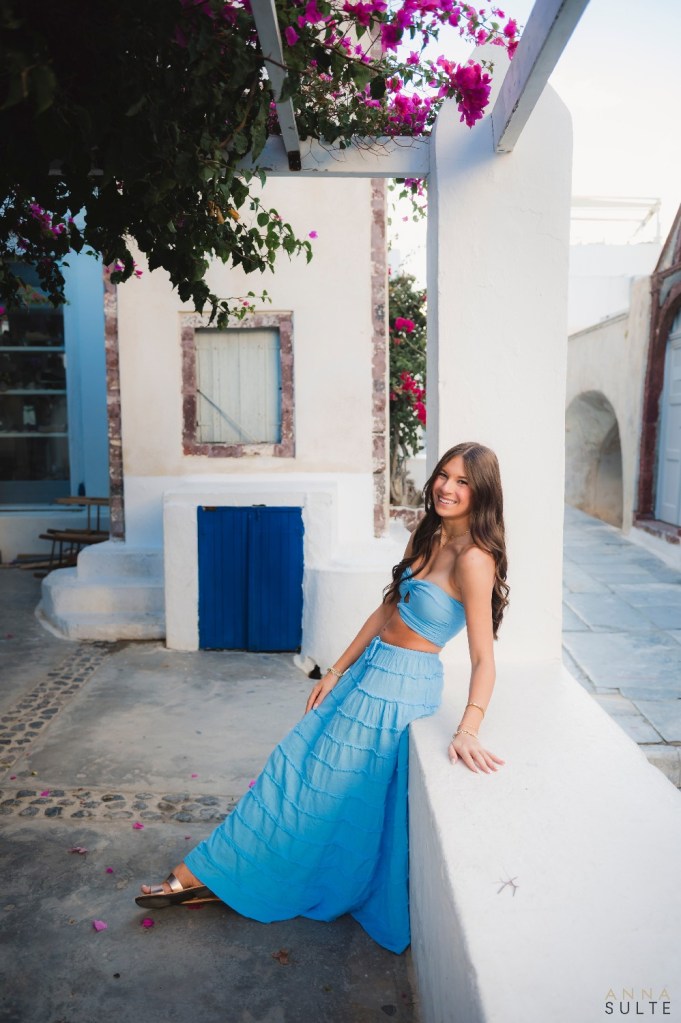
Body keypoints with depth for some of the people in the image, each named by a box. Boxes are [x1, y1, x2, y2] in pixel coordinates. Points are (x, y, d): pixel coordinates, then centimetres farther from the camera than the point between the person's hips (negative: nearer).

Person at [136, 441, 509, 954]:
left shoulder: (473, 559, -21)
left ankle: (210, 873, 25)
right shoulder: (429, 537, 4)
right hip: (369, 671, 8)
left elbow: (484, 659, -23)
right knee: (297, 769, 14)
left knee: (312, 783, 7)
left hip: (398, 689, -8)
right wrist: (337, 671, 9)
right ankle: (207, 875, 29)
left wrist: (468, 730, -34)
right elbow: (386, 611, 8)